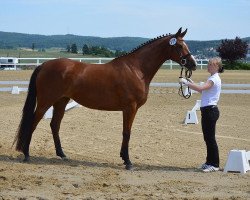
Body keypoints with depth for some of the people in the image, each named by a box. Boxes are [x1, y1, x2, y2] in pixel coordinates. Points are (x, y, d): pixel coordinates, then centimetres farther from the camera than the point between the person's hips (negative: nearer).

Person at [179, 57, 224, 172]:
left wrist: (186, 82, -22)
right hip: (207, 110, 10)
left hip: (210, 110, -10)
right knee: (207, 137, 14)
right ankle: (209, 162, 23)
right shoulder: (213, 79, 17)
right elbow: (202, 90, 22)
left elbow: (200, 88, -29)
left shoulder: (214, 79, -15)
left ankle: (215, 164, -2)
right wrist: (191, 83, 12)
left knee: (210, 137, -6)